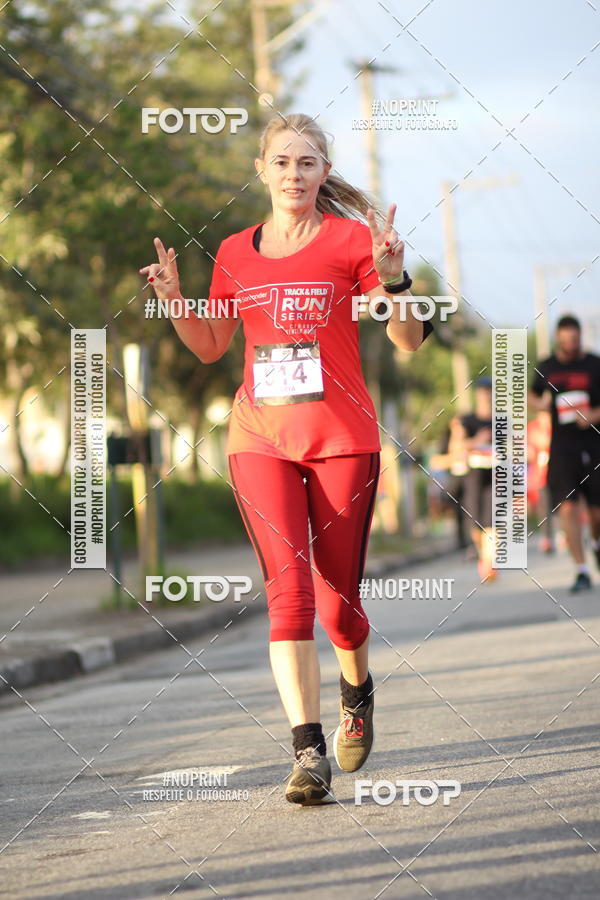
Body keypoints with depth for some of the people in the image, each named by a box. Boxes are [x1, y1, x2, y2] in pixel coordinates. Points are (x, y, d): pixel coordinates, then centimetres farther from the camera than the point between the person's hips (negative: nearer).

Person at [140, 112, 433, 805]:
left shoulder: (350, 240, -1)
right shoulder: (235, 254, 9)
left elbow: (409, 341, -4)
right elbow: (210, 346, 21)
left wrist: (393, 278, -21)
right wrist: (175, 300, 3)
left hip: (341, 437, -2)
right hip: (259, 437, 2)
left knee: (337, 599, 3)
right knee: (288, 587, -14)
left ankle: (357, 689, 37)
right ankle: (309, 753, -18)